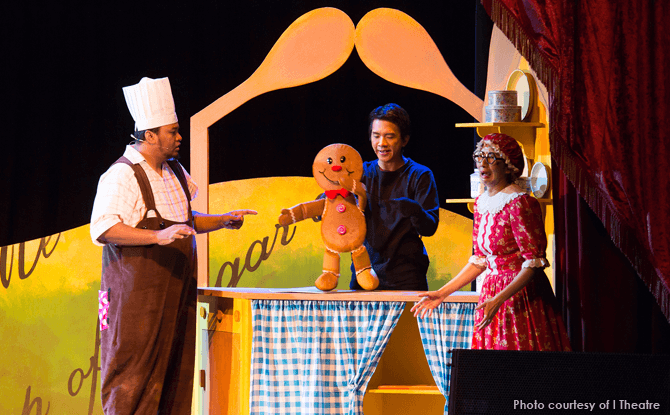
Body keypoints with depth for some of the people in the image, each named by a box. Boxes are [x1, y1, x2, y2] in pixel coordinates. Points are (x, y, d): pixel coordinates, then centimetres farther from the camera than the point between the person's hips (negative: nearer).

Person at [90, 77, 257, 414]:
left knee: (174, 374, 8)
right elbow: (102, 229, -23)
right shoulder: (122, 175, -12)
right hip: (137, 297, -8)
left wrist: (222, 220, 14)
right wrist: (158, 236, -31)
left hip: (176, 294, 8)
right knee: (134, 377, -6)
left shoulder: (175, 172, 15)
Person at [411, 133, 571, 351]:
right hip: (491, 294, 8)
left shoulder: (520, 203, -16)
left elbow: (534, 263, -18)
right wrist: (442, 293, 15)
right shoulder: (481, 203, 10)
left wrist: (498, 300, -27)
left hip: (522, 294, -7)